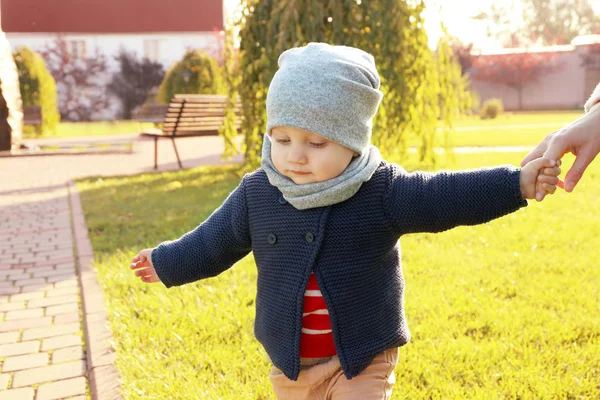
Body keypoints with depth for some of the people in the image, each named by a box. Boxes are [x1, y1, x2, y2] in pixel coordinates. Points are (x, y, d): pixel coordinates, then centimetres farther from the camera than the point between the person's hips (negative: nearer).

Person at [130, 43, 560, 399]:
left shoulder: (382, 190, -15)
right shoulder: (256, 194, -6)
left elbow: (444, 196, -17)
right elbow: (214, 242, 8)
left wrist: (518, 184, -27)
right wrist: (166, 263, 19)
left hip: (361, 362, -3)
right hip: (290, 364, 4)